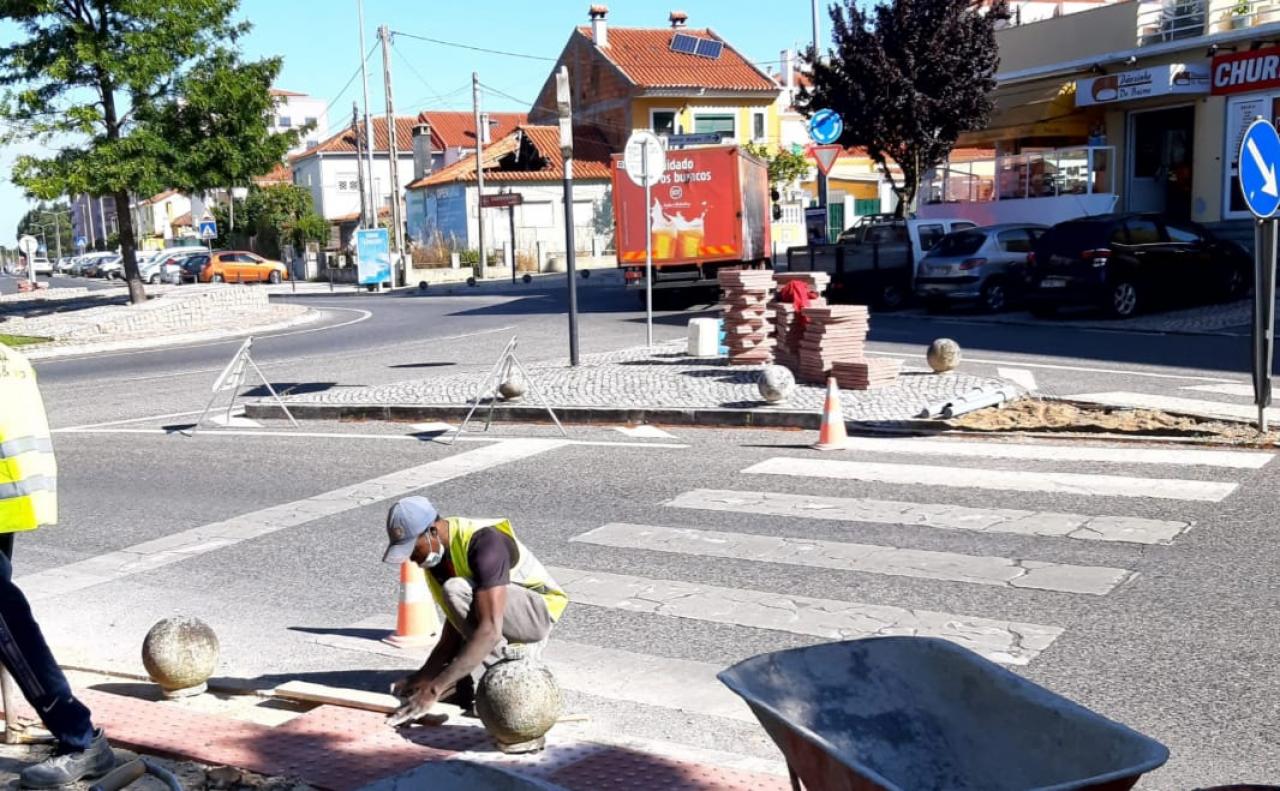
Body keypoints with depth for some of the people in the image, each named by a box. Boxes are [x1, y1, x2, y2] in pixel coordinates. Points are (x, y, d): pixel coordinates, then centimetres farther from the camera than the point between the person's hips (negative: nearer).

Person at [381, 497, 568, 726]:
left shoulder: (483, 542, -30)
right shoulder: (438, 551, -4)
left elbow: (490, 631, -38)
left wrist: (435, 688, -41)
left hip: (538, 613, -8)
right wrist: (425, 675, -15)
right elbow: (455, 622, -3)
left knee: (456, 590, -32)